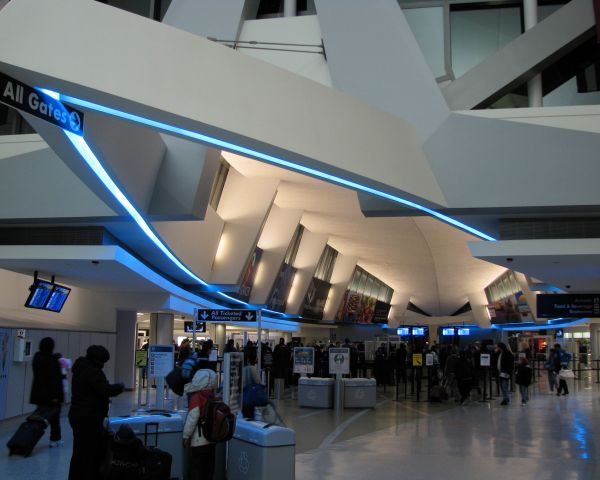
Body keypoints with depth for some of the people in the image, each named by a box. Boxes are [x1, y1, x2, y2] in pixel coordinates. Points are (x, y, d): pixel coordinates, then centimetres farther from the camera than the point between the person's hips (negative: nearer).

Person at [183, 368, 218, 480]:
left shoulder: (196, 398, -17)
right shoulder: (212, 397, 3)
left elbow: (192, 420, -17)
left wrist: (186, 437, -8)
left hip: (198, 442, -7)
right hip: (211, 440, 7)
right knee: (208, 470, 14)